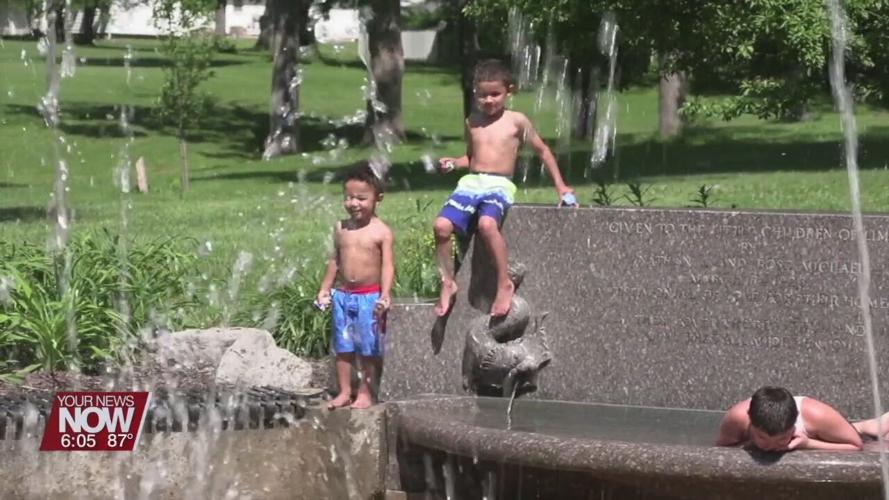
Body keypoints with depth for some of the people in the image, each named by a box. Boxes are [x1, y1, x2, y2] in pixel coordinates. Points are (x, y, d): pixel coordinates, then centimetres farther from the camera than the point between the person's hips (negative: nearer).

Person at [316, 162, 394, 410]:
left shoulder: (381, 231, -8)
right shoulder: (341, 229, 6)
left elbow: (387, 266, -12)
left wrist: (384, 295, -23)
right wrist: (325, 290, 15)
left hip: (370, 296, -5)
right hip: (342, 295, 5)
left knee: (368, 348, 1)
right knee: (343, 347, 7)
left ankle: (365, 392, 10)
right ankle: (344, 392, 15)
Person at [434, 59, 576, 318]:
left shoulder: (516, 121, 4)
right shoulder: (472, 122, 16)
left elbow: (542, 150, 13)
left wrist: (560, 186, 11)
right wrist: (453, 163, 7)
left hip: (499, 185, -4)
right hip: (471, 182, 4)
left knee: (487, 223, -36)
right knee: (442, 225, -21)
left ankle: (504, 284, -25)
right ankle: (447, 283, -5)